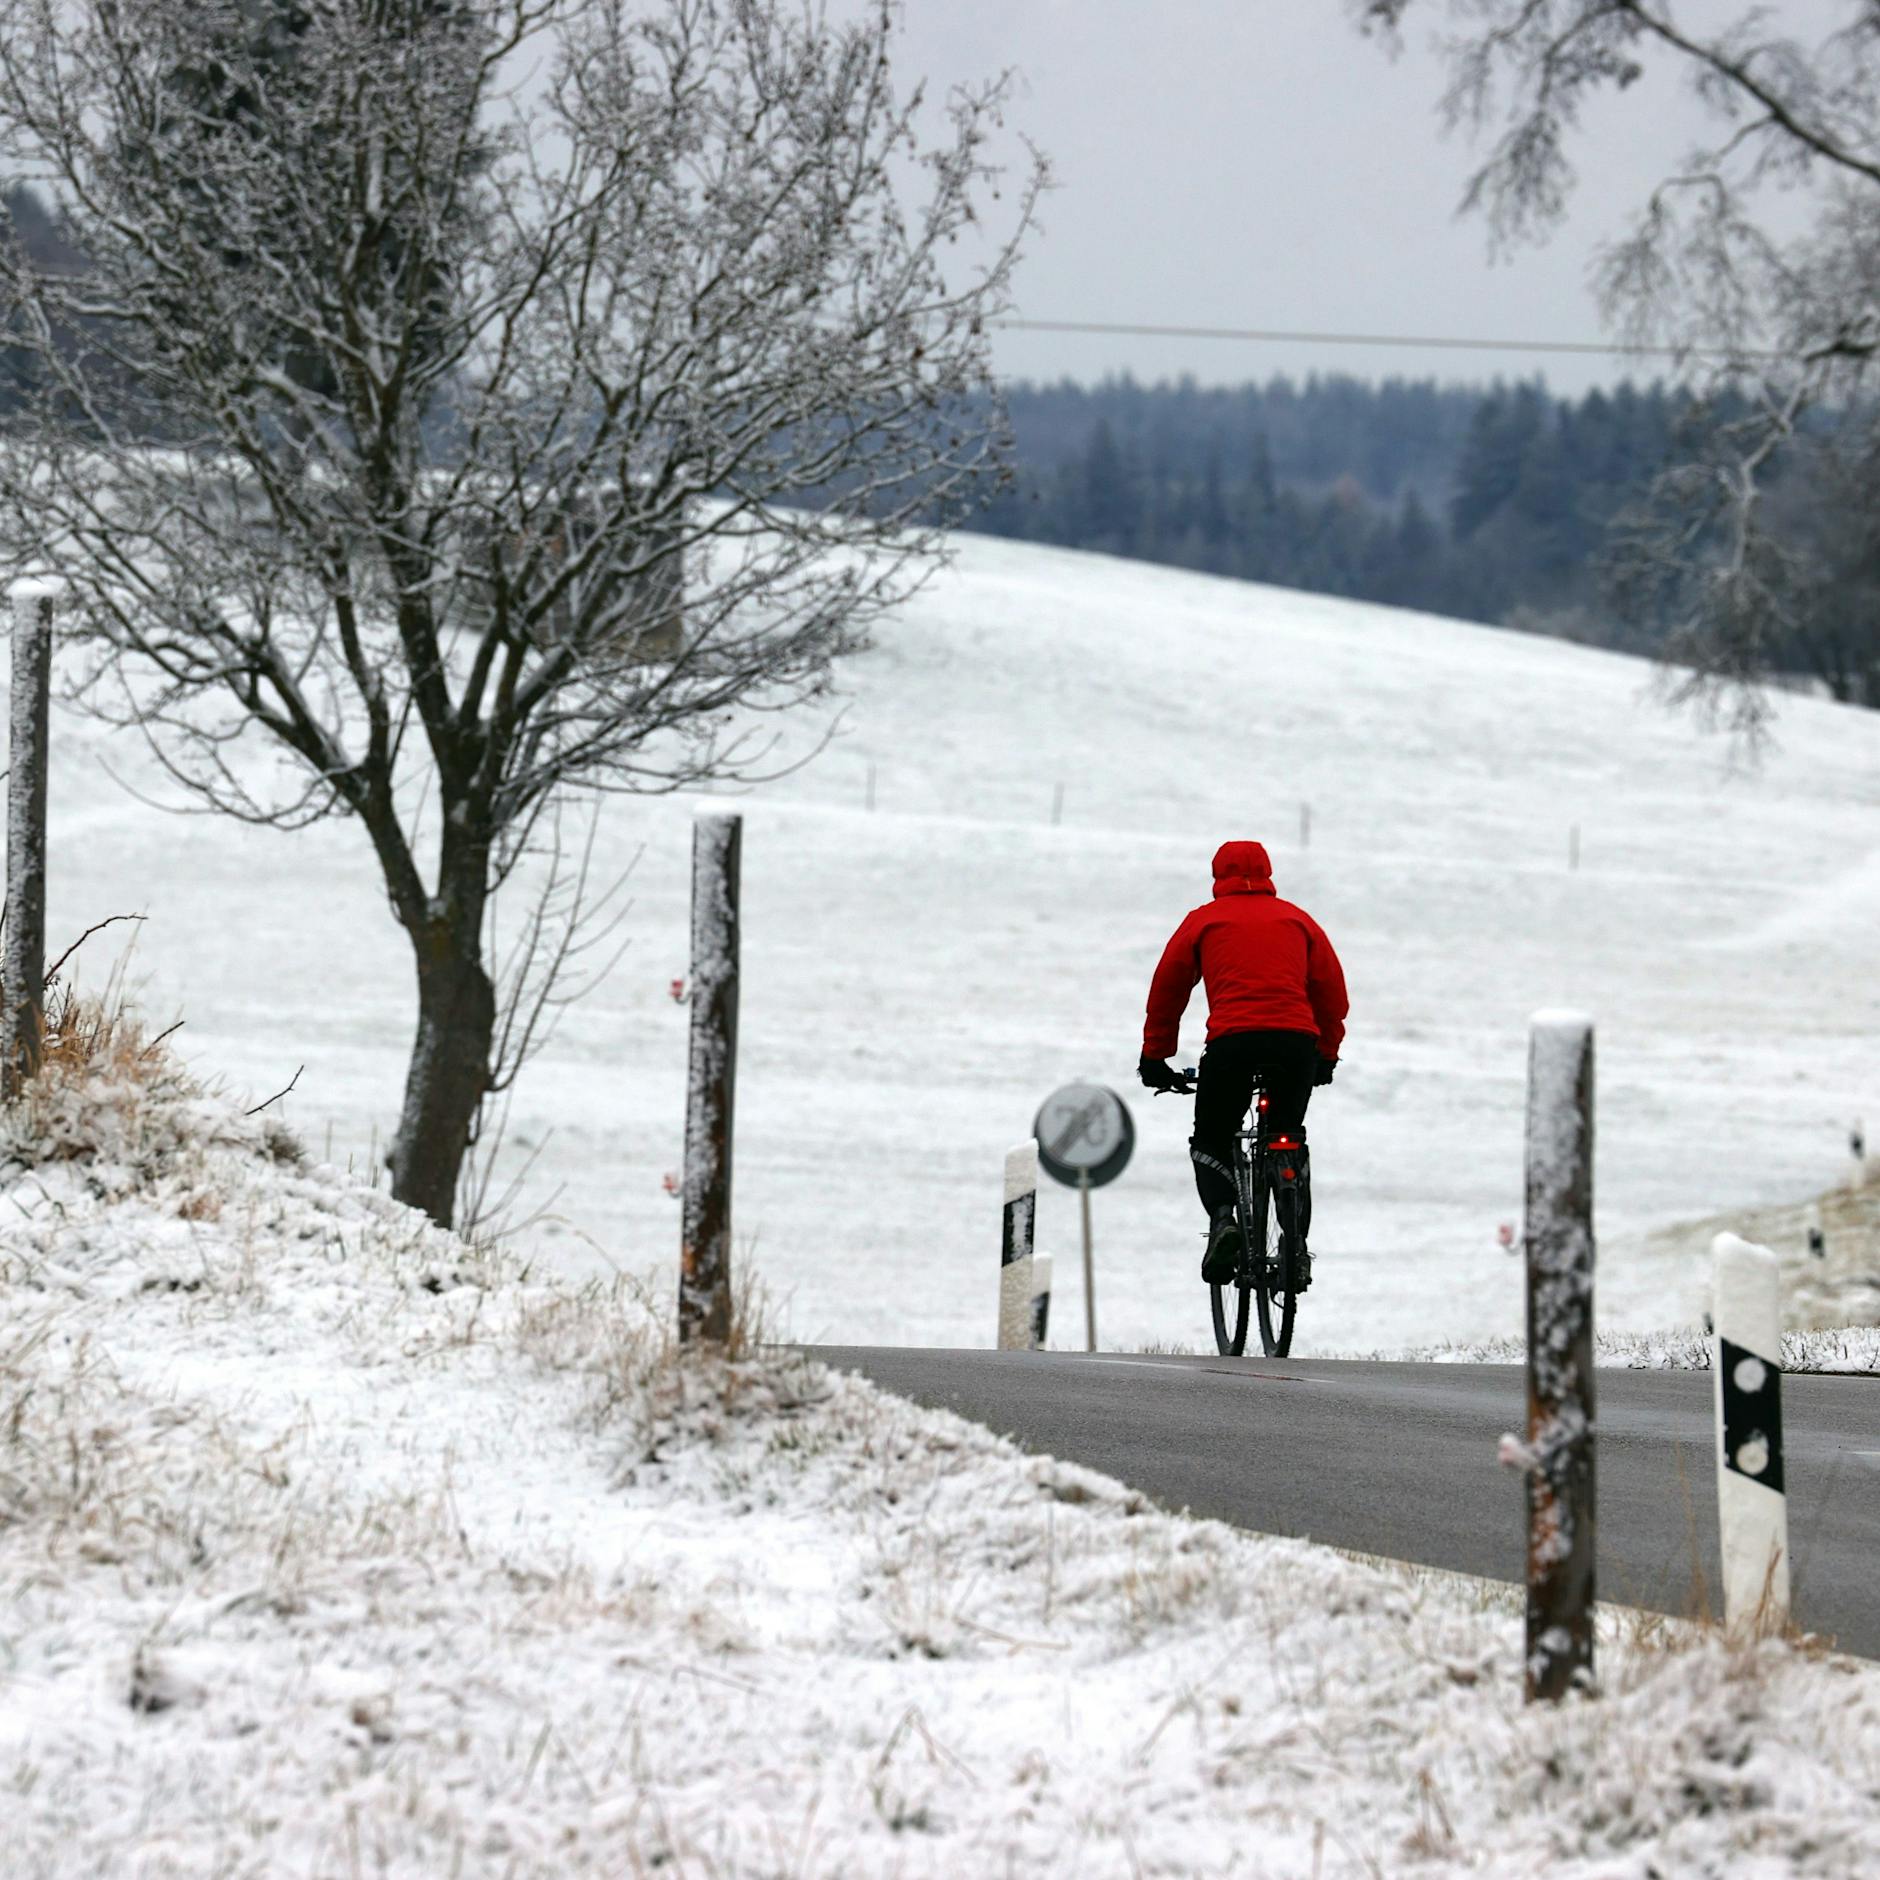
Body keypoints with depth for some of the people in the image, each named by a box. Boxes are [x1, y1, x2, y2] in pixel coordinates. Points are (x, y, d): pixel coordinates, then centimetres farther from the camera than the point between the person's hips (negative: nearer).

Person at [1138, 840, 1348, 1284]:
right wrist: (1326, 1055, 33)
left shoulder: (1204, 920, 17)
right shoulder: (1297, 919, 22)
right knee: (1288, 1139, 23)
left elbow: (1167, 989, 18)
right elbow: (1332, 991, 22)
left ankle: (1222, 1218, -15)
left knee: (1211, 1141, 13)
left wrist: (1154, 1058, 27)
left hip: (1232, 1042, -2)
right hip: (1297, 1041, 2)